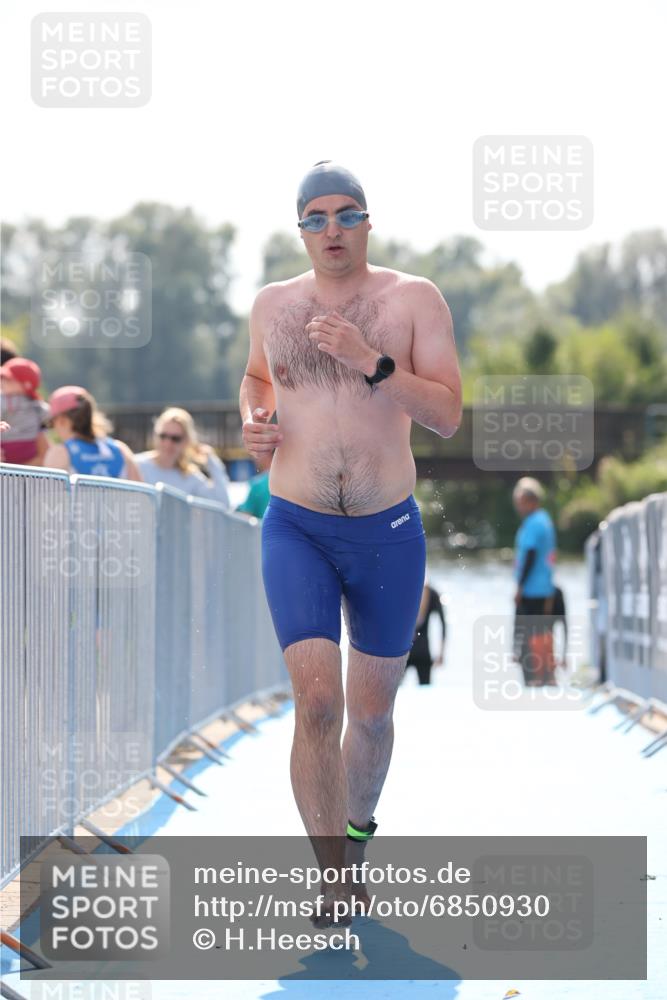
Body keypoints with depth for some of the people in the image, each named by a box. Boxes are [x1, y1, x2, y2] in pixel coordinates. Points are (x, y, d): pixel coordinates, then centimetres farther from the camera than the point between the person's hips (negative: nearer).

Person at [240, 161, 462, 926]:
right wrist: (253, 423, 1)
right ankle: (334, 887, -14)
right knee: (317, 704, -19)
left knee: (371, 713, 14)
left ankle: (355, 839, 41)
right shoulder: (273, 303, 2)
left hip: (389, 534, 0)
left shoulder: (415, 299, -6)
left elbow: (448, 418, -13)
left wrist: (370, 361, -26)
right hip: (297, 532, 0)